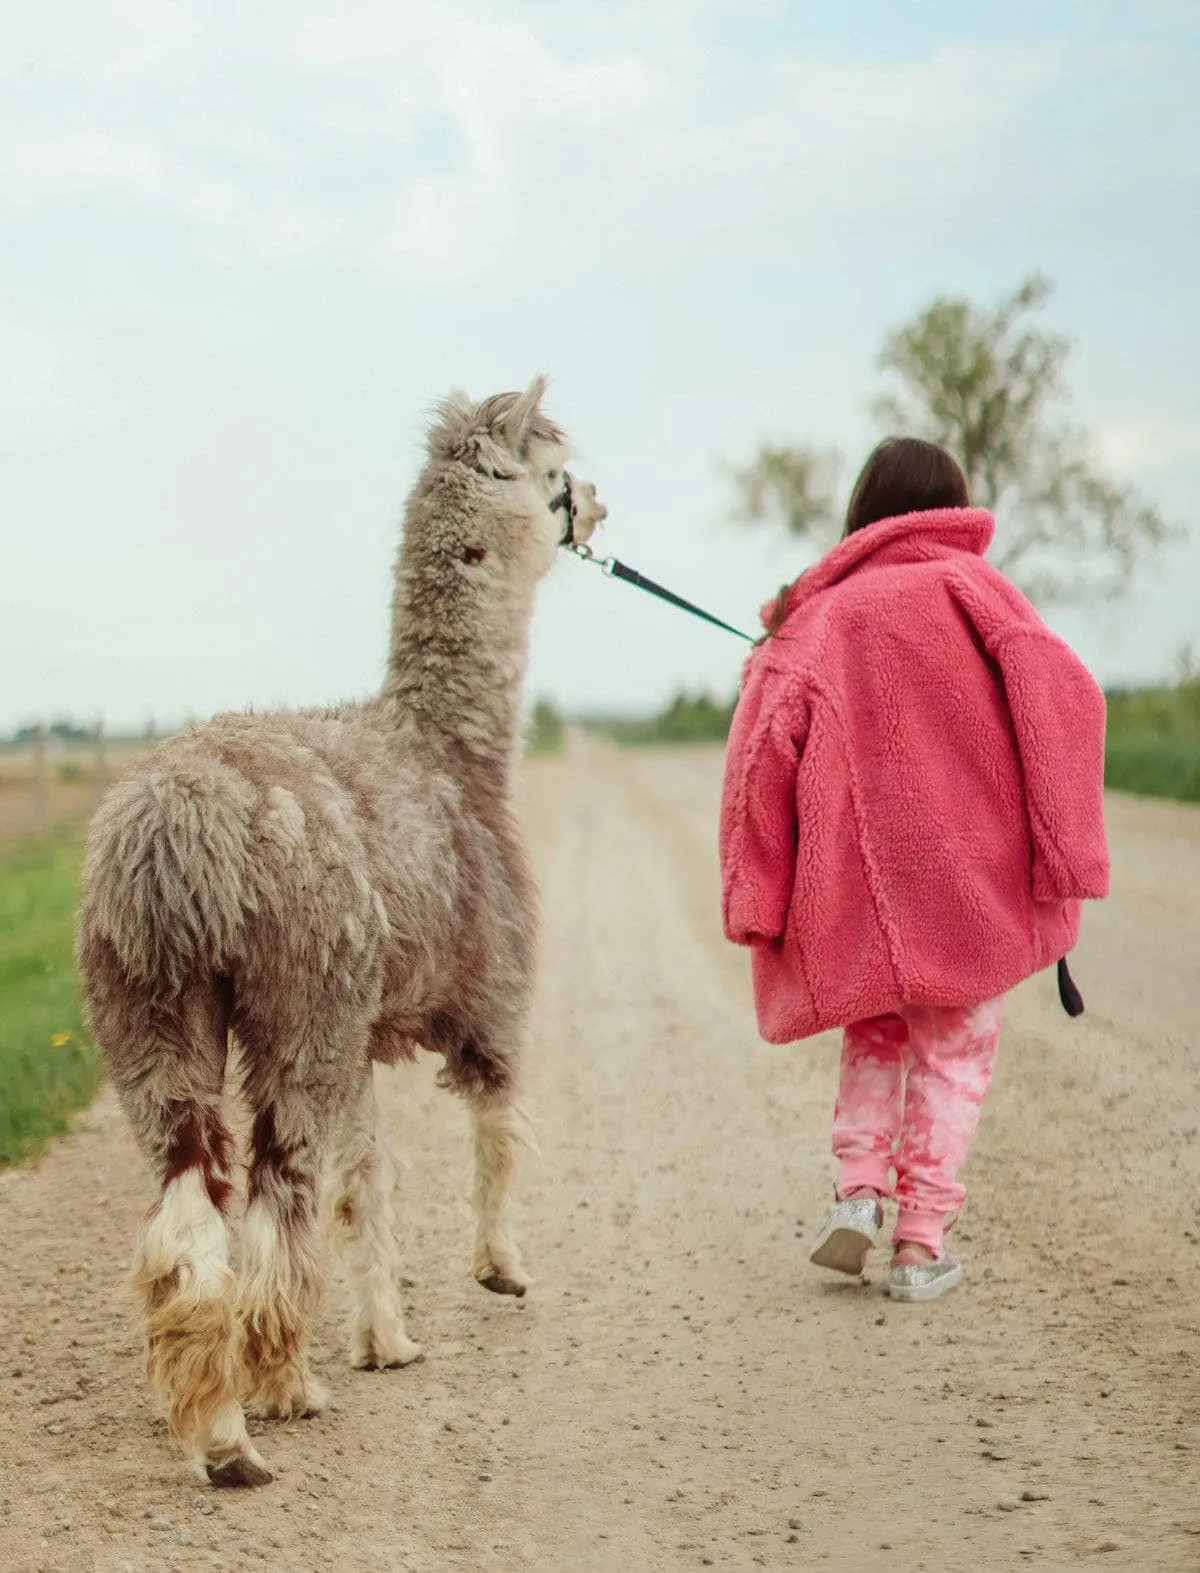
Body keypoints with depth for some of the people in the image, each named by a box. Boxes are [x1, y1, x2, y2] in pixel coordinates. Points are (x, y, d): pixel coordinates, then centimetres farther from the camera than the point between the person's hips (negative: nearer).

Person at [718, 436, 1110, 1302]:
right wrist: (1060, 854, -10)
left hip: (854, 876, 2)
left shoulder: (820, 616, 4)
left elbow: (767, 742, -5)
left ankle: (858, 1189, 5)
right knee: (955, 1048, 10)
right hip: (971, 873, -2)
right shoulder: (972, 590, -1)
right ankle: (921, 1242, 7)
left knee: (876, 1033, 23)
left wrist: (759, 895, -2)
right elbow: (1064, 696, -13)